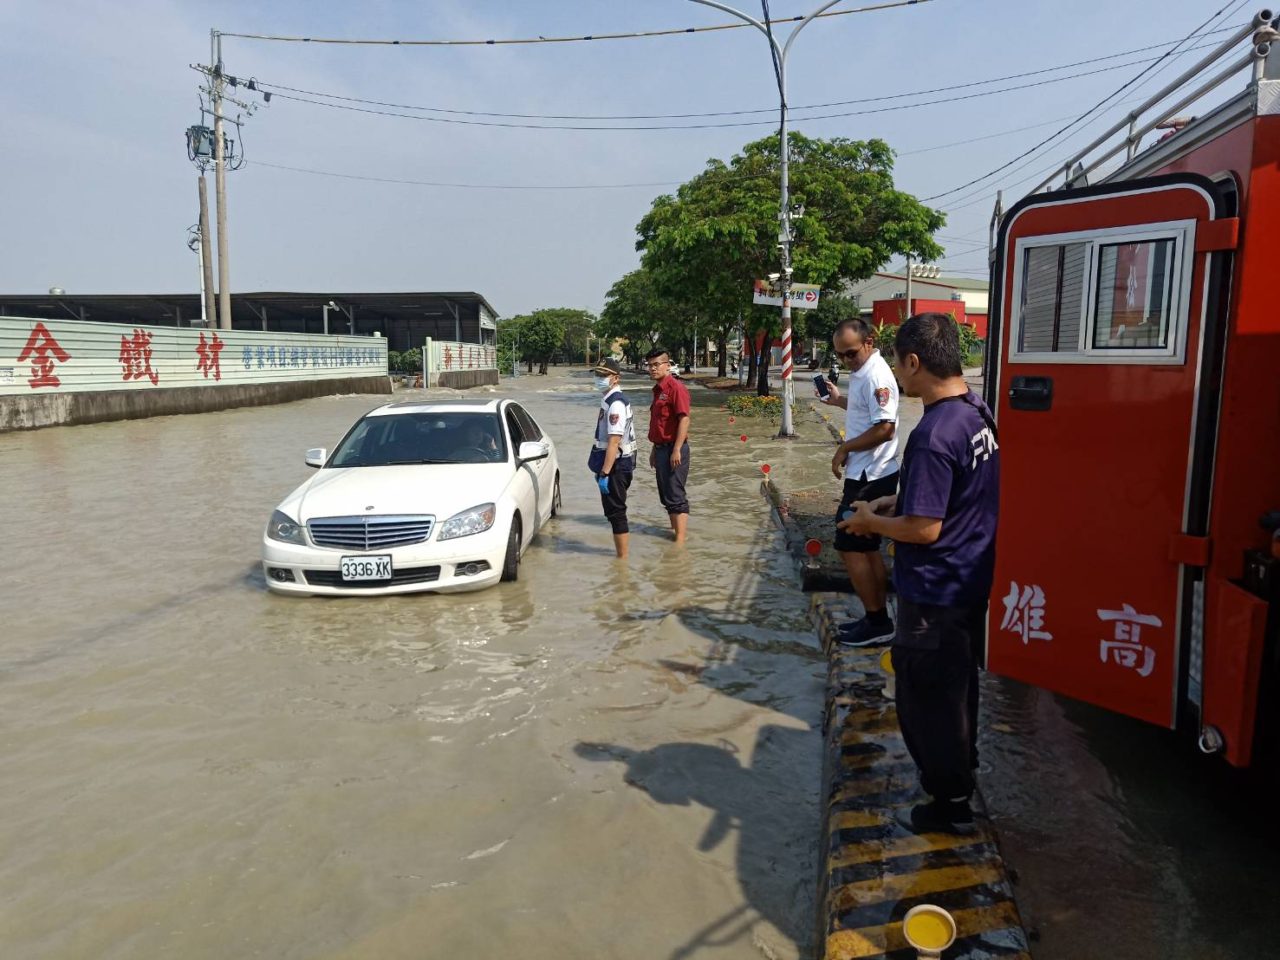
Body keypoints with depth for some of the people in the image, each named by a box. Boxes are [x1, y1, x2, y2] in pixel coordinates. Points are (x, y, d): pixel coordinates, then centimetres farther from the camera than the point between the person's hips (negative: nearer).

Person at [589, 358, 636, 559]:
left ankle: (622, 557, 9)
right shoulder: (610, 400, 11)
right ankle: (620, 553, 31)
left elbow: (614, 441, -24)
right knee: (614, 510, 19)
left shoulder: (616, 403, -19)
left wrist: (604, 473, -25)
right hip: (615, 464, 10)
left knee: (615, 512, -1)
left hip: (615, 466, -10)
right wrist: (601, 469, 19)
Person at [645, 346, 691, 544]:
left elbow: (684, 419, -21)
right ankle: (675, 530, 28)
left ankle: (680, 540, -4)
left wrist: (677, 450, -24)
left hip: (673, 449, -10)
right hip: (661, 448, 10)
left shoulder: (676, 388, -14)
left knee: (675, 497, -7)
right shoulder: (658, 390, 15)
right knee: (666, 496, 16)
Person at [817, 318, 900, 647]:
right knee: (867, 548, 15)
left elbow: (884, 429, -26)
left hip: (870, 478, -11)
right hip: (867, 475, 11)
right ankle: (878, 619, 24)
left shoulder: (876, 376, -19)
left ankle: (877, 623, 5)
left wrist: (844, 448, -17)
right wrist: (839, 400, 22)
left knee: (851, 547, -4)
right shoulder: (862, 373, 13)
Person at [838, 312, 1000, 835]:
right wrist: (901, 501, 9)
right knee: (959, 682, 26)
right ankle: (961, 767, 46)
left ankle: (951, 803, 22)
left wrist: (872, 521, -10)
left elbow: (923, 528, -27)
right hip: (972, 581, 10)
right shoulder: (978, 411, 1)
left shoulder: (933, 435, -29)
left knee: (925, 696, 7)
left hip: (934, 593, -9)